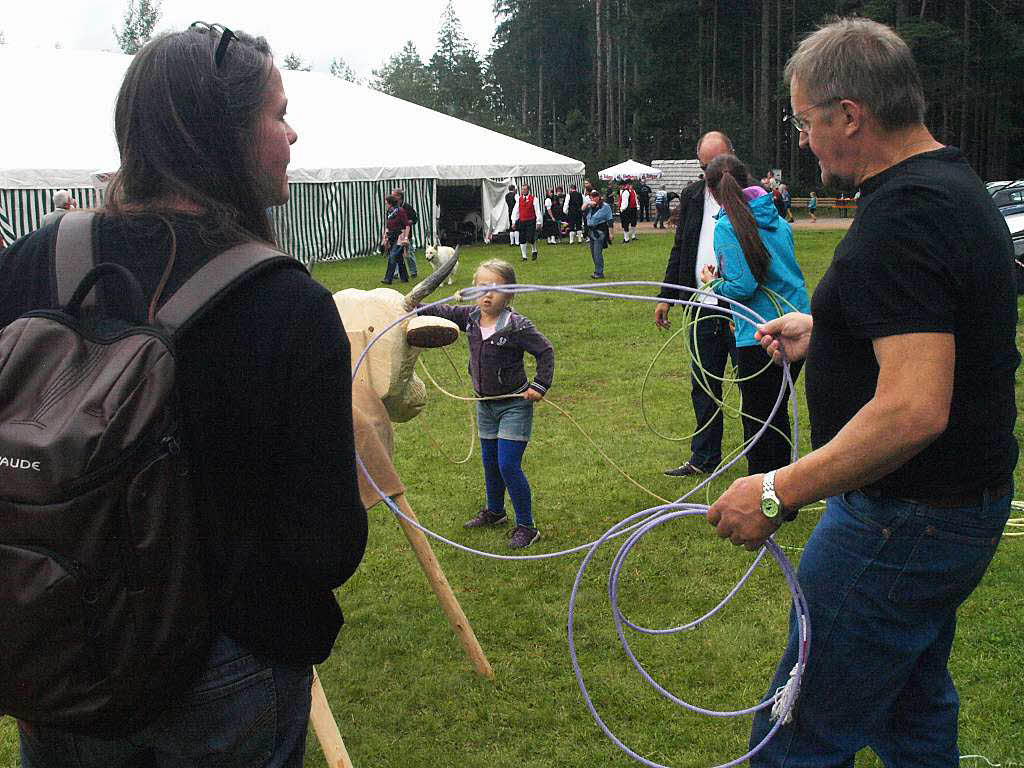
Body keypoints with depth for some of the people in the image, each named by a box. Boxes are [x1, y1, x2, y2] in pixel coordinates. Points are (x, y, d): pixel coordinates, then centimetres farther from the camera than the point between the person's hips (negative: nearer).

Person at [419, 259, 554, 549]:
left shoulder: (517, 325, -21)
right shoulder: (470, 317, -4)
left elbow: (545, 351, -13)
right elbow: (442, 312, 10)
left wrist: (539, 386, -17)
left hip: (514, 405, -6)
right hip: (485, 405, 6)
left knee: (508, 465, -9)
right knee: (490, 462, 19)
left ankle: (526, 526, 3)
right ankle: (494, 512, 41)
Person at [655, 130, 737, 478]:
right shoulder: (692, 195, 11)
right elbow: (680, 250, 17)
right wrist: (666, 296, 13)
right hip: (701, 309, 6)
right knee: (703, 387, 13)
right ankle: (704, 458, 25)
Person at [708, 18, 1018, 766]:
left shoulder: (900, 219, -25)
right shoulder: (956, 185, 9)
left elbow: (914, 410, -33)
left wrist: (779, 493, -27)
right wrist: (823, 332, 25)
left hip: (901, 527, -11)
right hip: (964, 504, 11)